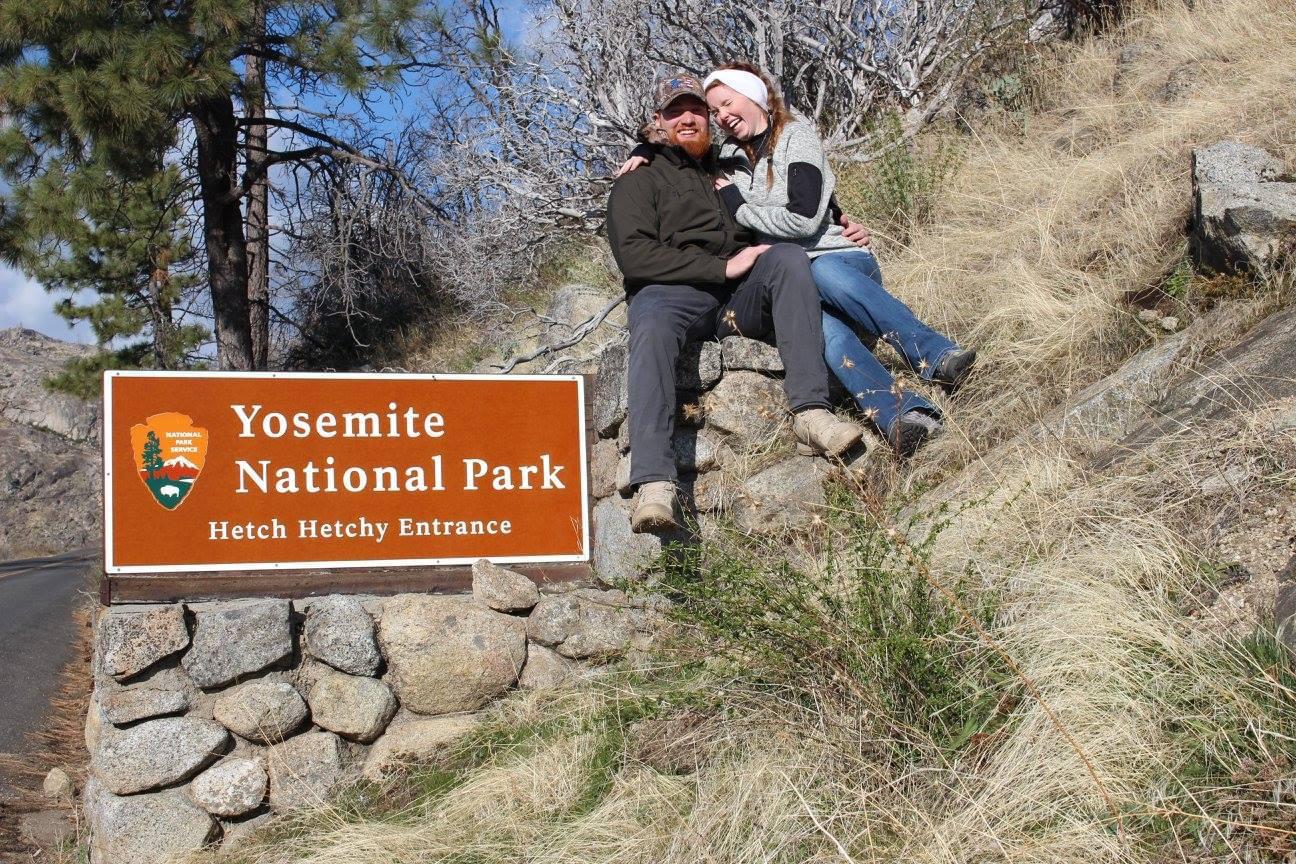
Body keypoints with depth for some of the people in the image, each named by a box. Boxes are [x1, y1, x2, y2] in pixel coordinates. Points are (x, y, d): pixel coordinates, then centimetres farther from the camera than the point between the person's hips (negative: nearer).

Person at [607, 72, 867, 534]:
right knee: (652, 326, -38)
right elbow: (634, 255, -2)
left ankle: (810, 413, -36)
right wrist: (723, 268, -10)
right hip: (674, 292, -3)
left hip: (743, 296, 4)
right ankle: (655, 485, -53)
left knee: (788, 256, -27)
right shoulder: (639, 181, 15)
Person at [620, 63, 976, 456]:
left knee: (823, 273, -42)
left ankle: (936, 354, -50)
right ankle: (904, 414, -60)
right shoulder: (728, 156, 19)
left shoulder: (796, 134, 2)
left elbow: (803, 218, -11)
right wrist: (645, 150, 14)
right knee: (823, 326, -38)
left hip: (840, 258, -2)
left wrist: (737, 206, -2)